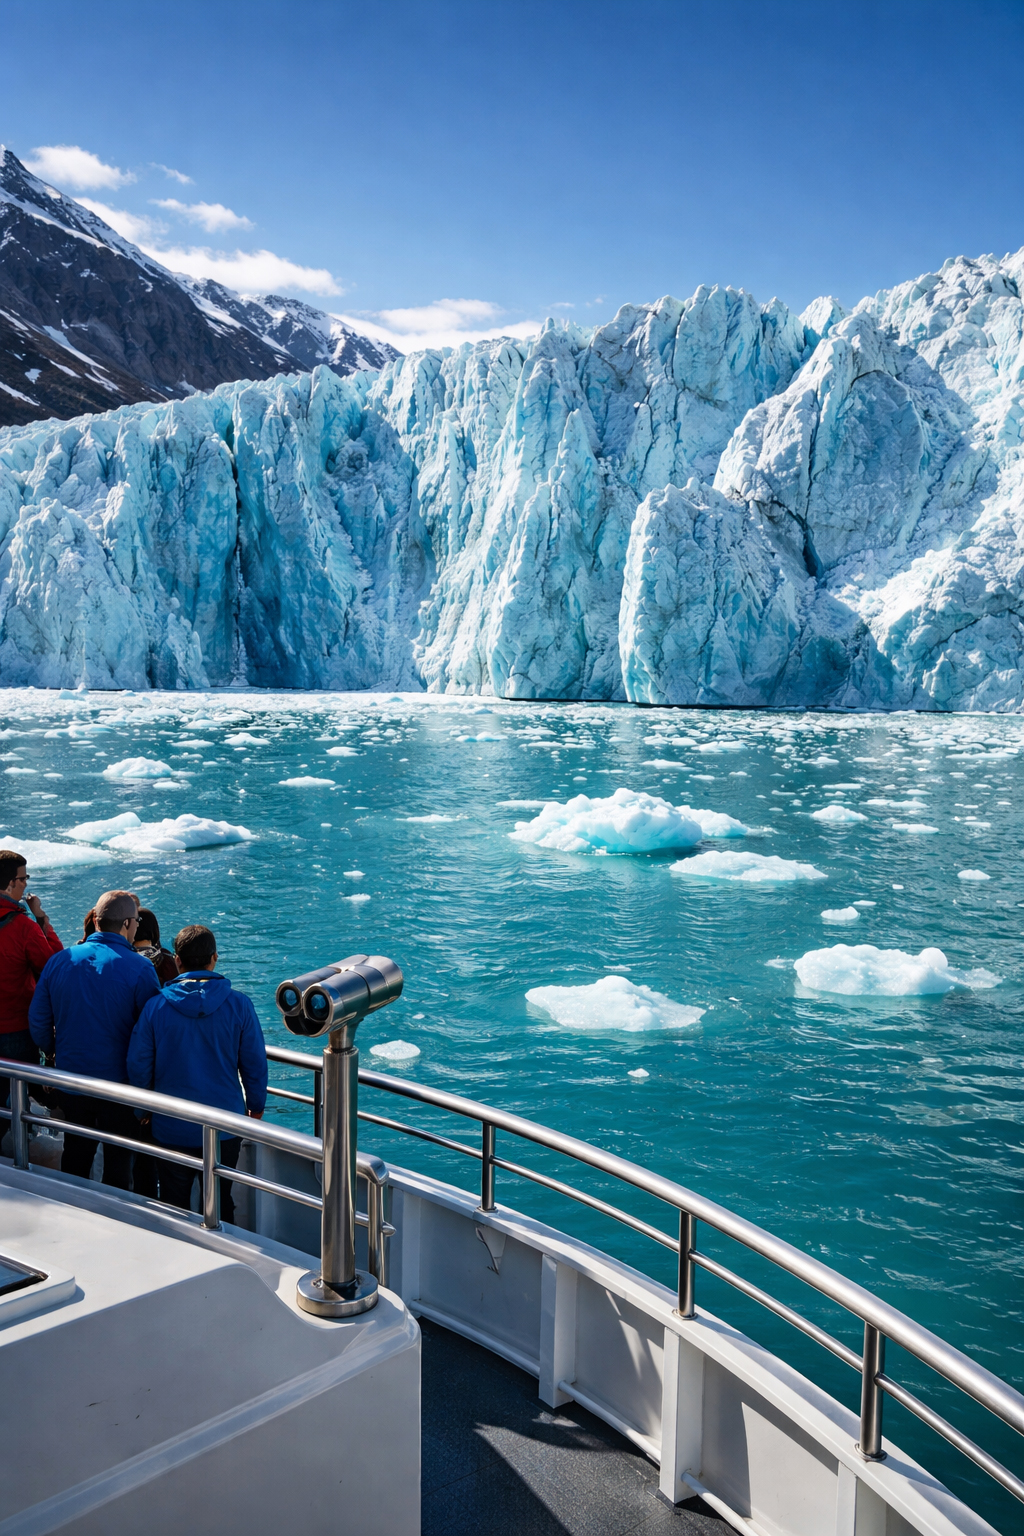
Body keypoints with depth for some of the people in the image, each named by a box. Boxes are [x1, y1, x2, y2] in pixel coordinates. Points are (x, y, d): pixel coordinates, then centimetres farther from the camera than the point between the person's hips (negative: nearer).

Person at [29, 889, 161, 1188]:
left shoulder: (58, 961, -4)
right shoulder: (140, 969, -17)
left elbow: (37, 1021, 4)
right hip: (119, 1085, -4)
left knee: (74, 1160, 22)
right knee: (117, 1166, 13)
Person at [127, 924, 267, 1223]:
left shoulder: (156, 1006, -9)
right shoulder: (238, 1004, -10)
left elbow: (137, 1065, -2)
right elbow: (255, 1062, -3)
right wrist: (256, 1107, 12)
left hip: (171, 1128, 0)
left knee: (173, 1205, 16)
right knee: (220, 1204, 14)